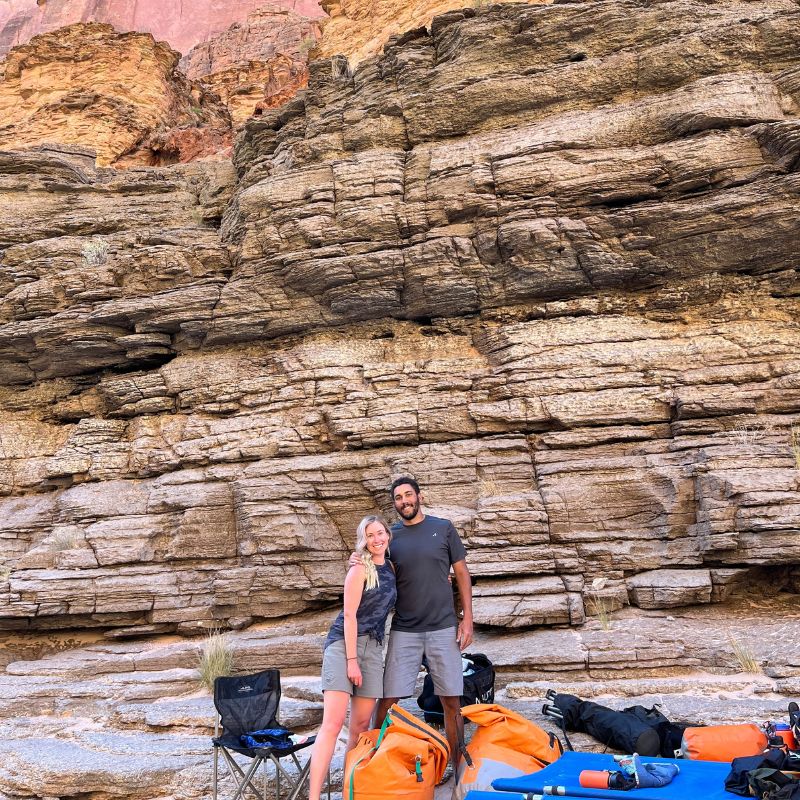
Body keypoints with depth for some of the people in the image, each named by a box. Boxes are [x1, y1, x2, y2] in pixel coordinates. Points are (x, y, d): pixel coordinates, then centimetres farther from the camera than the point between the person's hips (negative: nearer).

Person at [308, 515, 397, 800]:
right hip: (344, 643, -6)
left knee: (361, 724, 6)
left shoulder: (390, 569, 13)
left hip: (373, 648, 7)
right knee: (333, 722, -15)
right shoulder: (360, 569, -6)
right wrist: (352, 659, -15)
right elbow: (349, 614, -10)